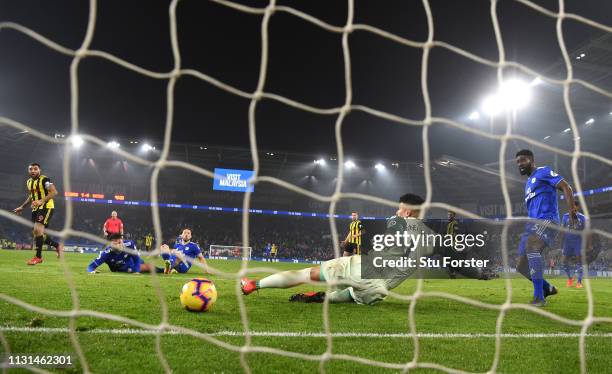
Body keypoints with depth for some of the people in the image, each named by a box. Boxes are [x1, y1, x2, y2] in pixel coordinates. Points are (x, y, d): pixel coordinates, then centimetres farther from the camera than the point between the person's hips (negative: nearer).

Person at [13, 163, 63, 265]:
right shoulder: (29, 182, 16)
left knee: (37, 229, -19)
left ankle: (38, 256, -10)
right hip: (36, 209, 9)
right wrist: (22, 207, 25)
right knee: (36, 233, 7)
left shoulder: (45, 180, -11)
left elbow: (54, 192, -21)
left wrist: (41, 201, -29)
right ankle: (57, 245, 24)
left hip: (46, 207, -9)